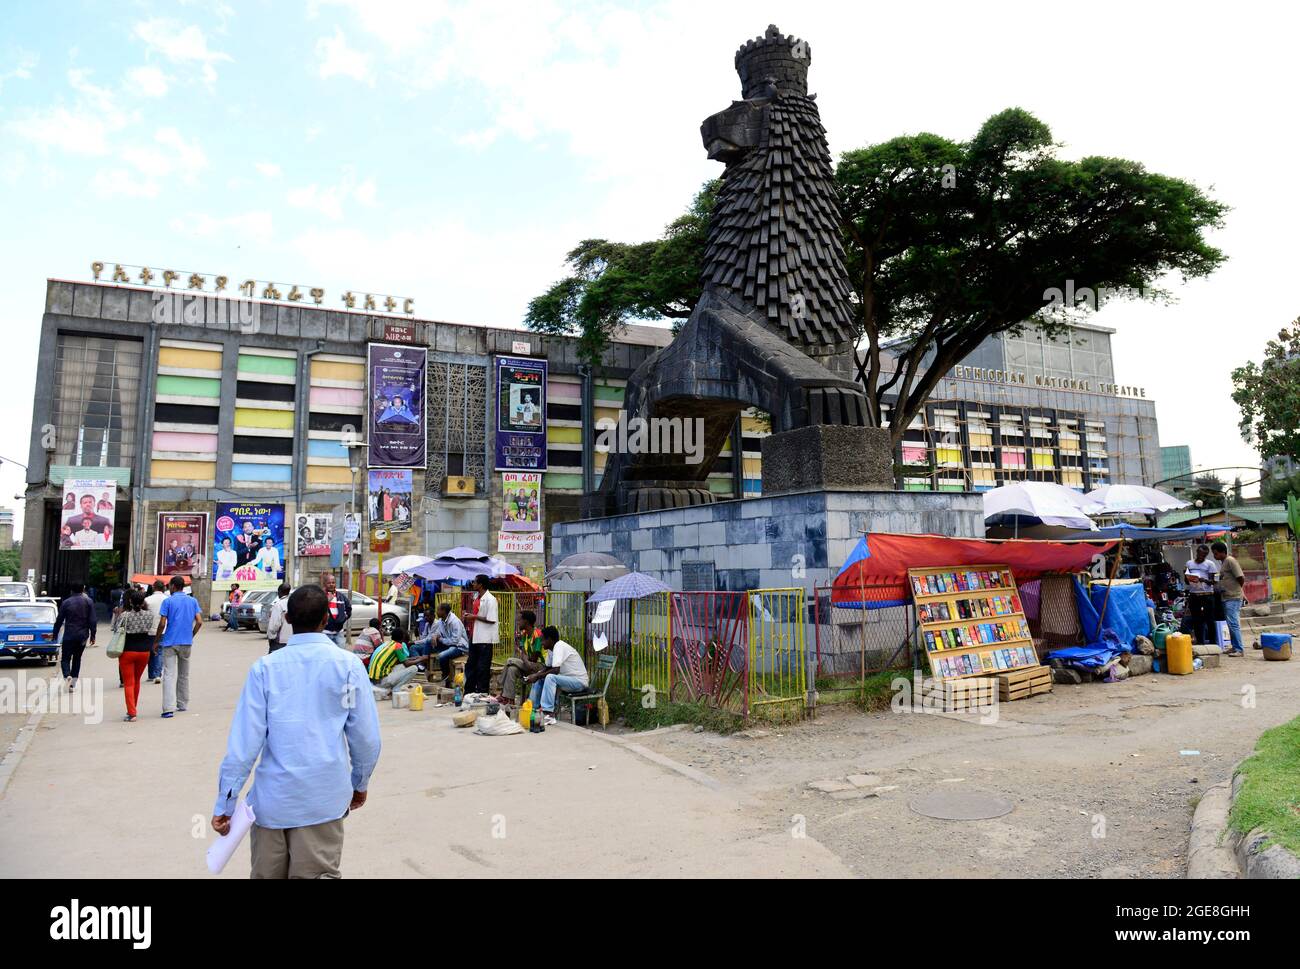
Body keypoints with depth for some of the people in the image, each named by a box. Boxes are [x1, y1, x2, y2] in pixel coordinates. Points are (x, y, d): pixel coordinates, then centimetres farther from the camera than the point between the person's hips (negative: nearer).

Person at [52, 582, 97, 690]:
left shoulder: (66, 602, -1)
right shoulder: (88, 602, 1)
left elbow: (59, 621, 2)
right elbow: (93, 620, -2)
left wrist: (55, 635, 12)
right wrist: (92, 635, 5)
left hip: (69, 636, -2)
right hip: (82, 636, 2)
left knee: (65, 658, 5)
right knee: (77, 658, 13)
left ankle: (67, 676, -22)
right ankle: (73, 683, 13)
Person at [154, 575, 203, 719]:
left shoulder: (168, 601, -4)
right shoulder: (193, 601, 7)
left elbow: (162, 624, -10)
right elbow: (199, 622, 1)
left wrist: (156, 641, 1)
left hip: (170, 642, -4)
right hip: (187, 643, 4)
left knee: (169, 675, -6)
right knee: (184, 675, 17)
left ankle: (169, 709, -15)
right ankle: (183, 704, 25)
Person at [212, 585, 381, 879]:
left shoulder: (265, 667, -5)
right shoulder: (347, 666, -6)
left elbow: (245, 739, -7)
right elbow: (366, 736, -4)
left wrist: (225, 802, 1)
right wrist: (360, 783, 12)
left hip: (272, 798, 2)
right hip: (324, 799, -1)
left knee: (266, 874, 18)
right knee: (317, 873, 6)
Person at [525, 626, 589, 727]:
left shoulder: (559, 647, -21)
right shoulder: (551, 649, 7)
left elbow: (555, 670, -29)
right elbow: (547, 667, 16)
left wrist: (537, 676, -20)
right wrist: (535, 675, -1)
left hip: (579, 681, -10)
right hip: (567, 678, 10)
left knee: (550, 677, -31)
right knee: (538, 679, 10)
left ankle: (549, 714, -31)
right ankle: (533, 707, 11)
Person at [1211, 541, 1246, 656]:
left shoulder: (1231, 561, -13)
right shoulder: (1223, 562, 15)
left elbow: (1241, 578, -17)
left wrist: (1237, 589, -3)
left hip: (1233, 598, -10)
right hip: (1227, 597, 10)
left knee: (1233, 623, -10)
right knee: (1231, 623, 14)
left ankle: (1239, 649, -8)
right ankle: (1235, 647, 20)